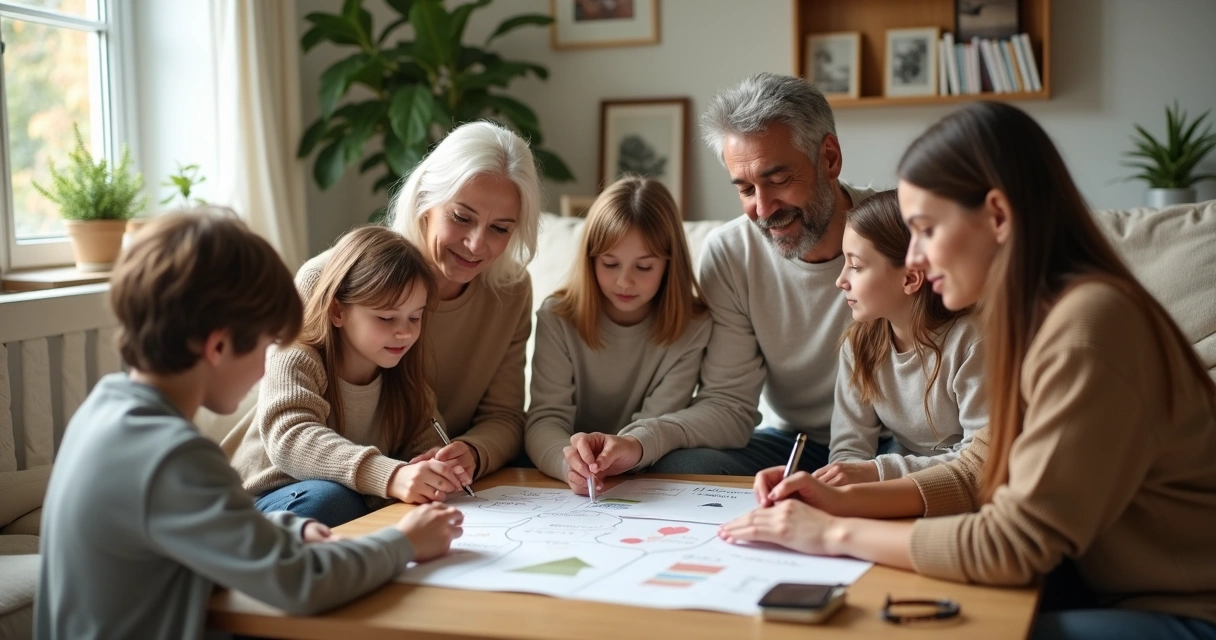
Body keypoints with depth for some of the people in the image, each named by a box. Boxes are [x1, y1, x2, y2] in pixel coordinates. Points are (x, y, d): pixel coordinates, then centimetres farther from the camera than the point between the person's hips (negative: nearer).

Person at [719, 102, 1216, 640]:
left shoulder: (1087, 325, -25)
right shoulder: (1040, 316, 3)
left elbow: (1017, 542, -25)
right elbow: (980, 472, 10)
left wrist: (836, 534, -17)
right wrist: (845, 502, -3)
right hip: (1118, 582, 7)